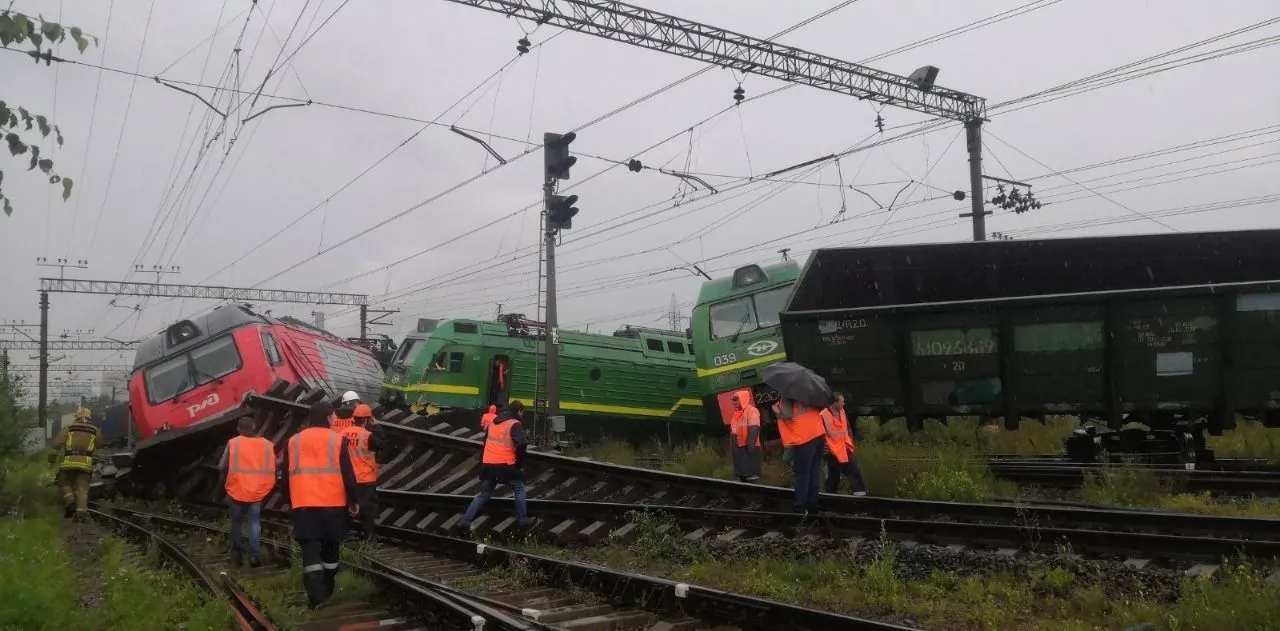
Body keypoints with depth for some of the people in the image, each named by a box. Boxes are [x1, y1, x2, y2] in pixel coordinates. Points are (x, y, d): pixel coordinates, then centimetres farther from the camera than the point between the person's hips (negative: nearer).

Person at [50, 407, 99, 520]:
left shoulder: (68, 428, 9)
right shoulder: (94, 430, 13)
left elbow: (56, 444, -1)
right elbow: (98, 445, 24)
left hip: (69, 461, -1)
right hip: (85, 463, 1)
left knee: (65, 483, 18)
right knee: (82, 488, 2)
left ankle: (70, 501, -5)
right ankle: (81, 512, -11)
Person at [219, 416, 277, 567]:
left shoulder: (233, 443, -6)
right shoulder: (267, 445, 0)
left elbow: (224, 468, -4)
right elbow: (273, 470, 4)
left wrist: (225, 486, 11)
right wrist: (266, 489, 15)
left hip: (237, 491, -1)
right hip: (258, 492, 1)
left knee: (237, 522, 16)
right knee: (255, 522, 9)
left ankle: (237, 553, 21)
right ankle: (253, 555, -2)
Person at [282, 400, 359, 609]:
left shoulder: (294, 441, 7)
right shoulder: (337, 440, -3)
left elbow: (286, 477, 13)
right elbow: (348, 474, -4)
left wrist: (291, 502, 24)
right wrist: (352, 501, 6)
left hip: (304, 505, 1)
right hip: (333, 504, -1)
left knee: (310, 551, 0)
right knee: (330, 548, 15)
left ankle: (316, 596, -12)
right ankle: (326, 590, 25)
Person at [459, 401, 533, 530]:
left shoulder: (493, 422, 15)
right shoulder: (514, 424, -7)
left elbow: (486, 441, 22)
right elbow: (521, 444, -20)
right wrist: (518, 461, -4)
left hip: (488, 464, 6)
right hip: (505, 465, -6)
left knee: (484, 493, 17)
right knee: (519, 489, 12)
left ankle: (465, 520, 10)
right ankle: (522, 519, 11)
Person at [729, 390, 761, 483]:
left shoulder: (752, 411, -8)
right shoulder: (736, 413, 20)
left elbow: (754, 429, -18)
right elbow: (732, 431, 25)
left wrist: (751, 444, -26)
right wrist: (731, 446, 20)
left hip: (749, 447, -9)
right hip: (738, 448, 9)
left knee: (751, 472, -13)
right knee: (740, 472, 10)